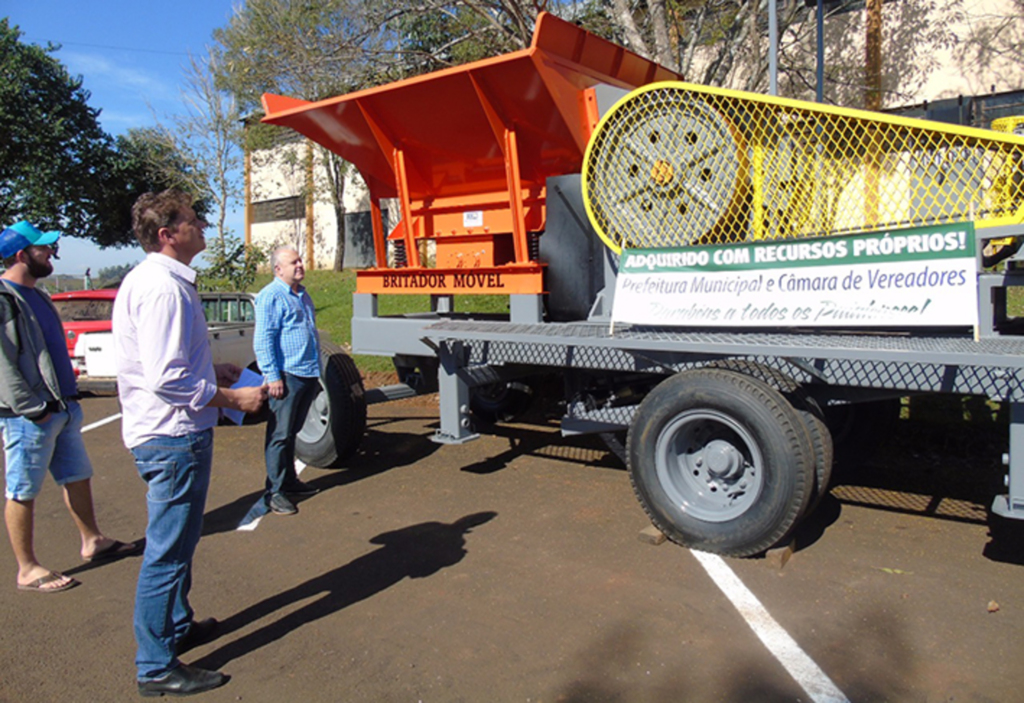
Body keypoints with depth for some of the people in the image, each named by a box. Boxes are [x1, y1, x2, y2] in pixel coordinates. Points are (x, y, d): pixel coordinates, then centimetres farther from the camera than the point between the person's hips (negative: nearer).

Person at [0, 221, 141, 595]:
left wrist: (68, 397, 14)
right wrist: (34, 408, -19)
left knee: (78, 477, 16)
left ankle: (93, 542, 30)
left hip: (62, 408, 9)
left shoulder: (36, 296, 15)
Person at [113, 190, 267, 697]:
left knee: (176, 542, 24)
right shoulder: (163, 287, -21)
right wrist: (233, 398, -17)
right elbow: (168, 380, -26)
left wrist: (209, 370, 15)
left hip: (162, 432, 11)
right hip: (174, 435, -11)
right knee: (168, 551, 1)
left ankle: (177, 626, 42)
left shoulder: (148, 279, 13)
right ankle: (156, 667, 15)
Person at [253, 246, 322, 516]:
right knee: (280, 434, -4)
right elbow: (263, 340, -14)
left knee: (292, 431, 17)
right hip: (287, 376, -8)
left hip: (308, 374, 9)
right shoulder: (271, 297, -9)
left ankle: (289, 481, 27)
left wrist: (316, 371, 25)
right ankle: (275, 491, 3)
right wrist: (272, 376, -19)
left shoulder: (302, 294, 18)